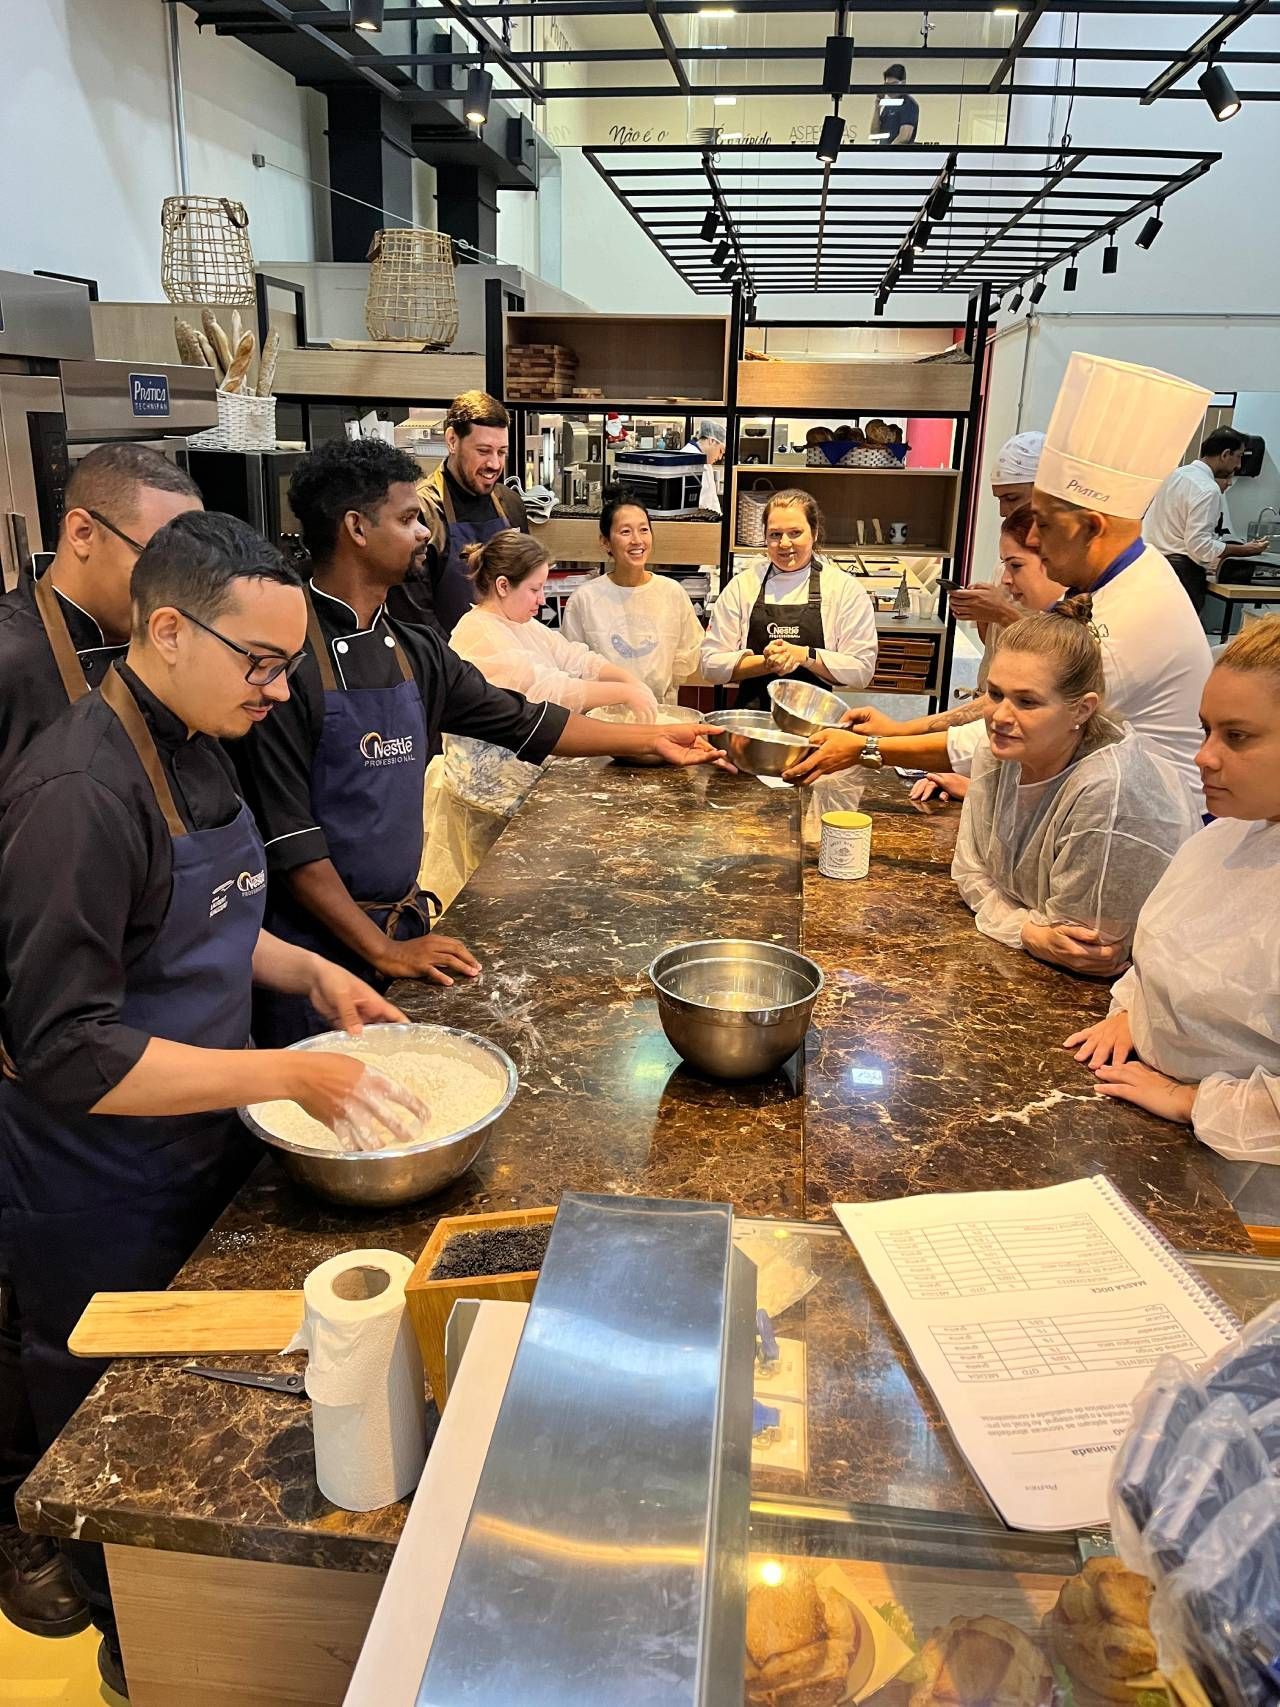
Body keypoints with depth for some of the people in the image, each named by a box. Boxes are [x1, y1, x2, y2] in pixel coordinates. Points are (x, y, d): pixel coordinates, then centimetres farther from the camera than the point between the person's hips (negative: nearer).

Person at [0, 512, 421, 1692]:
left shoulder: (193, 747, 1)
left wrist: (310, 971, 2)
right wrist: (290, 1075, -28)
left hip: (204, 1151, 8)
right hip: (108, 1204, -8)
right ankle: (134, 1658, 43)